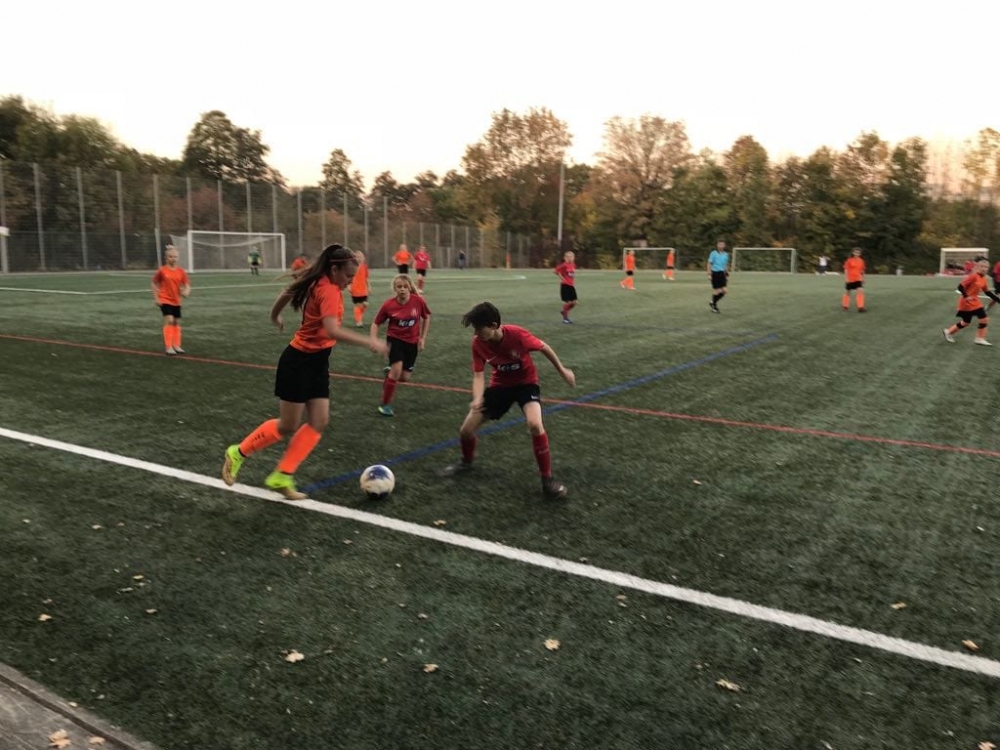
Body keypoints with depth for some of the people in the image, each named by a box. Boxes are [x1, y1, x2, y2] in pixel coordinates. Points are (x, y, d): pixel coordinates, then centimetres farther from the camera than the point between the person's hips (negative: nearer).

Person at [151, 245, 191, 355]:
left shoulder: (181, 271, -1)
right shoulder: (162, 270, -9)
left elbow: (187, 284, 2)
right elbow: (154, 283, 0)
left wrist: (186, 291, -21)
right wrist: (156, 298, -5)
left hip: (176, 301, 5)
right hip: (165, 300, -5)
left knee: (177, 322, 10)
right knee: (169, 320, -16)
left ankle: (176, 346, 21)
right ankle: (168, 347, -12)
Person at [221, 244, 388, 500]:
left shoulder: (319, 283, 4)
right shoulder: (328, 290, -24)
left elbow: (287, 293, 20)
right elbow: (332, 331, -38)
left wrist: (275, 317, 36)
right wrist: (369, 341, -38)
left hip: (317, 361, 9)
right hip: (299, 361, -9)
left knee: (319, 422, 4)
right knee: (288, 426, 3)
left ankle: (281, 477, 11)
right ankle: (238, 452, 26)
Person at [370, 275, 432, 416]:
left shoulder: (418, 301, -16)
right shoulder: (388, 304, -18)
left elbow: (427, 317, 3)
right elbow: (376, 323, -5)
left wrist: (423, 338, 0)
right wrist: (374, 341, -18)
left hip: (412, 342, 2)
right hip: (395, 339, -2)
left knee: (404, 377, 3)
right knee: (397, 370, -20)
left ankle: (390, 372, 41)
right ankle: (384, 404, -4)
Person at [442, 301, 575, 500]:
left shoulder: (517, 334, -29)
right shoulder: (478, 343, -18)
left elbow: (544, 347, -11)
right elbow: (478, 375, -16)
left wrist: (562, 370, 1)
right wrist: (477, 399, -37)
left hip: (526, 383, -4)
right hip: (500, 385, 4)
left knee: (535, 425, -33)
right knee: (466, 430, 0)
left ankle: (547, 479, -15)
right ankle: (467, 462, 36)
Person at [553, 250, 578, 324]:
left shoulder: (573, 265, 6)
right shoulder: (564, 265, -15)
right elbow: (554, 270, -19)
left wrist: (574, 281, 12)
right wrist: (561, 277, -14)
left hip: (571, 285, 7)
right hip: (565, 285, -7)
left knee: (574, 302, 4)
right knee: (567, 302, -5)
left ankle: (564, 312, 26)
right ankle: (565, 318, 11)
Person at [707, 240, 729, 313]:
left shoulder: (726, 254, 10)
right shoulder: (713, 253, -5)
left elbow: (726, 265, 18)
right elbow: (709, 264, -6)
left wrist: (727, 275, 17)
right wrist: (709, 274, -12)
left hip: (722, 273, 5)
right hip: (715, 273, -5)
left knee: (724, 290, -3)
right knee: (717, 291, -2)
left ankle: (713, 303, 16)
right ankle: (714, 306, 15)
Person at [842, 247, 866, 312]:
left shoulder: (861, 261, 4)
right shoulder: (849, 260, -7)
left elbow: (862, 270, 13)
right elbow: (846, 270, -8)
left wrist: (863, 279, 15)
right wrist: (846, 278, -15)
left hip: (858, 279, 3)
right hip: (850, 279, -3)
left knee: (860, 291, -12)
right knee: (847, 292, 9)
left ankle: (861, 307, -13)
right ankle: (845, 307, 25)